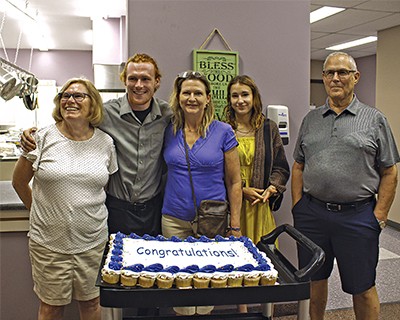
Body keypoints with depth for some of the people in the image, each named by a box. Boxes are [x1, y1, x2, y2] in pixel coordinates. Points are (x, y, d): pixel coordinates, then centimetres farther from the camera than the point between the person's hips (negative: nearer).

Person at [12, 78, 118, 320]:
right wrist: (40, 212, 10)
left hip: (93, 240, 2)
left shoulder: (106, 143, 1)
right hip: (49, 241, -1)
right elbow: (19, 182, 5)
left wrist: (93, 215, 10)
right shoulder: (43, 138, -5)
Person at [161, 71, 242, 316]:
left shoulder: (223, 132, -4)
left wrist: (235, 226, -3)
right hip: (174, 220, 2)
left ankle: (205, 312, 32)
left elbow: (234, 182, -1)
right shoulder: (169, 132, 4)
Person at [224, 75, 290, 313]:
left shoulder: (269, 128, 8)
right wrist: (241, 190, -10)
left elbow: (281, 167, 10)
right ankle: (241, 308, 21)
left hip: (261, 204, 2)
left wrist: (271, 189, -8)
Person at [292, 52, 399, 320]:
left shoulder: (375, 120, 1)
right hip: (312, 213, 3)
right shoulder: (311, 119, 9)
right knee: (314, 281, 17)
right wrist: (297, 206, 2)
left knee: (362, 288, 11)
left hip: (357, 215, -2)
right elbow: (298, 167, 11)